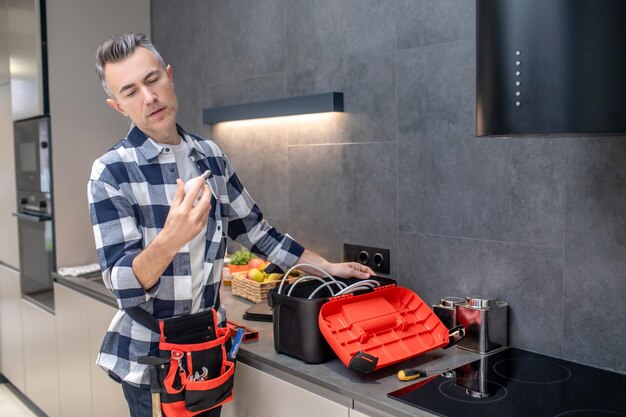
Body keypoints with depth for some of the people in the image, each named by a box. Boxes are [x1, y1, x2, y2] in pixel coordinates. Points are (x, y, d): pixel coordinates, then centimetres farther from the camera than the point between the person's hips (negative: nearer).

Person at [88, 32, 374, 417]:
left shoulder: (211, 156, 1)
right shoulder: (112, 172, -15)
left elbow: (254, 230, 10)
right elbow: (124, 286, -20)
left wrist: (328, 267, 10)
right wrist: (170, 239, -40)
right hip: (148, 357, -4)